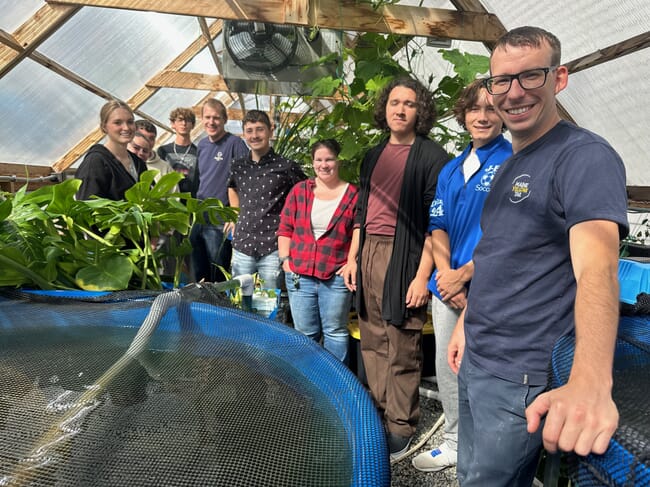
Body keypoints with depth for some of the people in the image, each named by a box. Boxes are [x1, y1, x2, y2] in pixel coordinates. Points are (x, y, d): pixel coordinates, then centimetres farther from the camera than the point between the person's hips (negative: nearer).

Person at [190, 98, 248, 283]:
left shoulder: (235, 143, -8)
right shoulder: (202, 145, 13)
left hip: (220, 222, -7)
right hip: (198, 219, 7)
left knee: (217, 278, 1)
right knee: (198, 275, 16)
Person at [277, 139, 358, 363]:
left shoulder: (352, 195, 0)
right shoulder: (299, 190, 8)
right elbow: (285, 229, 11)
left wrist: (352, 264, -8)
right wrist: (285, 259, 2)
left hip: (335, 277, -3)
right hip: (299, 275, 3)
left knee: (335, 332, 7)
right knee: (304, 334, 12)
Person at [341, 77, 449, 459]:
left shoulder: (432, 157, -4)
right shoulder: (374, 156, 16)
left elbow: (435, 222, -9)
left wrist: (423, 275, -15)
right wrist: (352, 257, 15)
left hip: (403, 258, -6)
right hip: (368, 253, 7)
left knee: (401, 349, 0)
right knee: (373, 343, 13)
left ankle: (400, 429, 15)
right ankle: (379, 414, 28)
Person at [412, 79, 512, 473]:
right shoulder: (452, 169, 13)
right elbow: (437, 225, 10)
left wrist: (464, 274, -13)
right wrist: (445, 273, -6)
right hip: (448, 285, 6)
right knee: (446, 369, 14)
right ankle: (455, 443, 34)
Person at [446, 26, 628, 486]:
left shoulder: (586, 156, -16)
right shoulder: (509, 164, 11)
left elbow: (596, 264, -33)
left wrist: (591, 380, -47)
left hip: (521, 376, -8)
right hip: (474, 360, 8)